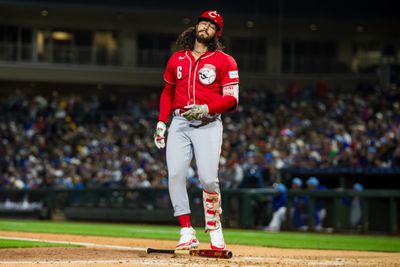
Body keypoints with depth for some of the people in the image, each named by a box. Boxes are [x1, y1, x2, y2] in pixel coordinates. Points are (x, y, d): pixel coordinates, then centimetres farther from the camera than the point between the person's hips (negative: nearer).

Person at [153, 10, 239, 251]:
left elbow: (231, 98, -3)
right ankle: (187, 233, -8)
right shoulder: (177, 59, 15)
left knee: (208, 179, -15)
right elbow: (168, 92, 22)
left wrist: (206, 108, -19)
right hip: (179, 123, 3)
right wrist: (161, 123, 11)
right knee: (175, 174, -11)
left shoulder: (224, 61, 2)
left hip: (208, 124, -3)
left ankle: (214, 228, 5)